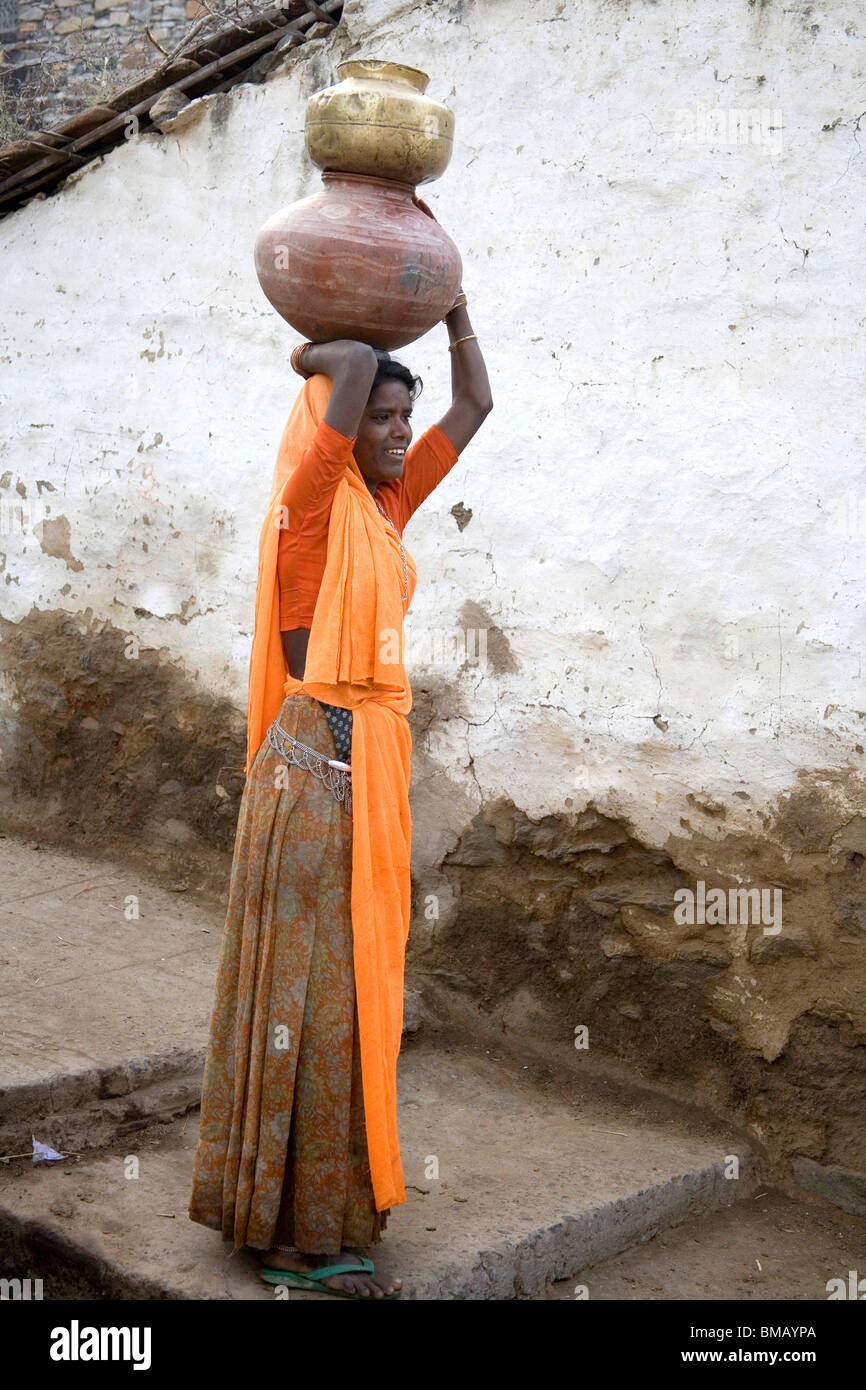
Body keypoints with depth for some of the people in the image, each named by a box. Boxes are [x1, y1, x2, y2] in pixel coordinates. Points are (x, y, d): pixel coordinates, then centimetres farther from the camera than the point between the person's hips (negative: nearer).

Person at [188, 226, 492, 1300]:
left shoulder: (386, 507, 12)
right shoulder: (311, 502, -10)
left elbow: (475, 407, 15)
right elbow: (355, 361, -23)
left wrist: (450, 290, 11)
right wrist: (312, 358, -3)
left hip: (369, 764, 9)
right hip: (315, 762, -8)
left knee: (348, 981, 15)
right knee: (302, 981, -1)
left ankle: (324, 1198, 29)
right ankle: (294, 1230, 11)